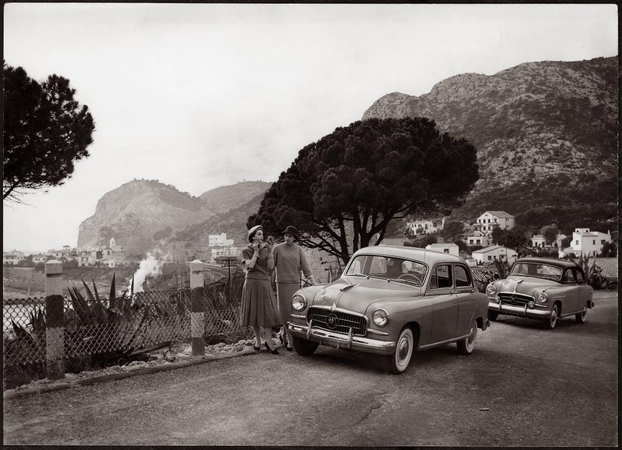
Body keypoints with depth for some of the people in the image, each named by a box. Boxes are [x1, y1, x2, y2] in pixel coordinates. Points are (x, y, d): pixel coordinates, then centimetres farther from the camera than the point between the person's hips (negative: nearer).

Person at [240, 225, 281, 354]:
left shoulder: (265, 250, 9)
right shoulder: (246, 251, 2)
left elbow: (271, 267, -1)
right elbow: (250, 266, -13)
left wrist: (270, 251, -9)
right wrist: (256, 252, -13)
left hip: (265, 284, 2)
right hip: (251, 283, -2)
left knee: (267, 312, -6)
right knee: (254, 313, 3)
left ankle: (269, 342, -6)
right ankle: (258, 340, 16)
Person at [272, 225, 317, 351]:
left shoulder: (299, 250, 6)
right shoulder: (278, 248, -1)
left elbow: (305, 267, 2)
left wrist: (313, 281, -7)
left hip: (295, 284, 3)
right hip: (282, 284, -3)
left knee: (293, 312, 4)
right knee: (285, 312, -3)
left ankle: (284, 334, 24)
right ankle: (290, 340, 4)